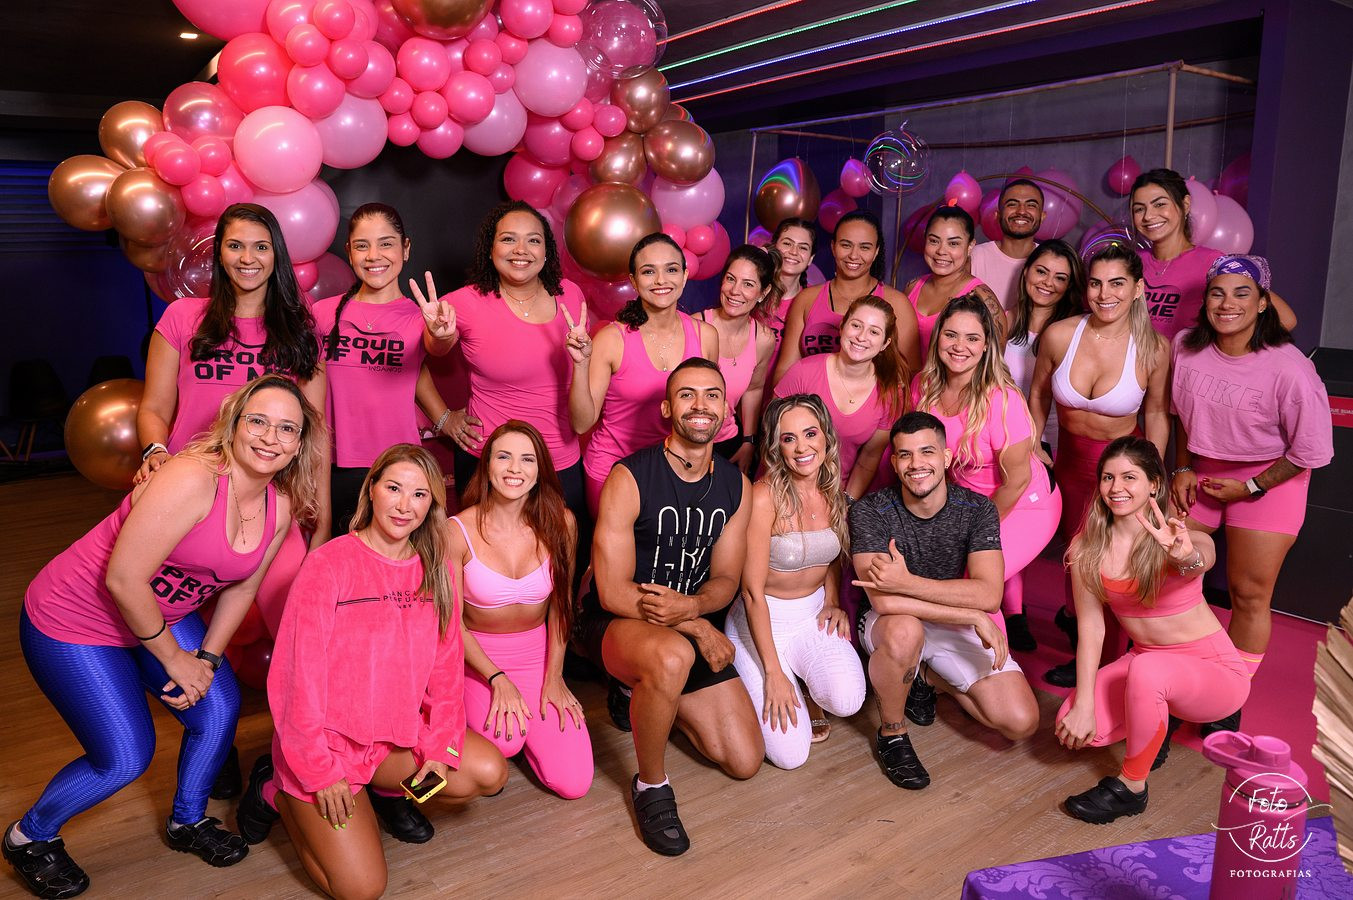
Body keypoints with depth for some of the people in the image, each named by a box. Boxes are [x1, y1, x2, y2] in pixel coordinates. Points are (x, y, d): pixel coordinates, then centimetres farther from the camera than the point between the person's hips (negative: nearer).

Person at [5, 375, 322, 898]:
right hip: (73, 621, -7)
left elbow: (242, 586, 4)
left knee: (219, 710, -2)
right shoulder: (193, 478, -33)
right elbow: (123, 580, -30)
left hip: (161, 614, 7)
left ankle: (187, 822, 27)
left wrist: (207, 659, -4)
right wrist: (173, 660, -17)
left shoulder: (280, 505, -9)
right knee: (126, 757, -5)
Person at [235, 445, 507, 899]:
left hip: (398, 733, 5)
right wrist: (321, 773, -14)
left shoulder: (435, 570, 0)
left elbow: (445, 666, 3)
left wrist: (440, 744, -6)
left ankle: (388, 791, 14)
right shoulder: (329, 564, -17)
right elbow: (299, 674, -17)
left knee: (488, 772, -14)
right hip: (327, 741, -5)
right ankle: (276, 792, 15)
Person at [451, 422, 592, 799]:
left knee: (574, 783, -7)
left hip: (537, 653, 2)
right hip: (478, 656, -2)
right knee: (506, 741, -30)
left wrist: (553, 677, -1)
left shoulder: (560, 523, -12)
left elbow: (561, 604, 0)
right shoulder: (459, 532, -18)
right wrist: (497, 678, -15)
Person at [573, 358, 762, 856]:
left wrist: (691, 605, -22)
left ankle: (639, 695, 26)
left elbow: (725, 580, 2)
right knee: (673, 655, -41)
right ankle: (650, 785, -12)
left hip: (692, 626, 6)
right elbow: (614, 593, -18)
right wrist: (700, 629, -17)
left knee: (744, 762, 2)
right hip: (613, 623, -5)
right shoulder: (629, 478, -17)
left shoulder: (736, 487, -1)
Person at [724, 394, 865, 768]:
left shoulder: (834, 493, -2)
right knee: (791, 754, -12)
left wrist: (832, 601, 2)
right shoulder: (764, 496, -21)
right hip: (762, 620, -5)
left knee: (848, 700, -24)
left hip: (813, 615, 5)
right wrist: (773, 673, -17)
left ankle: (804, 683, 11)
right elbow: (752, 591, -18)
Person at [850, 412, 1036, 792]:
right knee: (905, 629, -40)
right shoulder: (870, 512, -19)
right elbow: (883, 600, -29)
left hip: (957, 628, 3)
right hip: (890, 627, -3)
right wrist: (975, 617, -28)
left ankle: (929, 678, 16)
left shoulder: (977, 509, -11)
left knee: (1021, 723, -11)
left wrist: (906, 581, -32)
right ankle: (891, 734, -11)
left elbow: (988, 594, -22)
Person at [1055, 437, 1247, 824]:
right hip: (1144, 660, 4)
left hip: (1213, 670, -4)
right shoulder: (1087, 547, -9)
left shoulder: (1186, 541, -19)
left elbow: (1202, 559, -44)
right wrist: (1084, 704, -16)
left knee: (1147, 668, -37)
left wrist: (1186, 556, -69)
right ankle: (1153, 723, 14)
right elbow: (1091, 626, -9)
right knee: (1072, 727, -19)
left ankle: (1131, 786, -14)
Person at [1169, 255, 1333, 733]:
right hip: (1202, 473, 5)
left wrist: (1250, 488, -12)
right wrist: (1182, 468, 3)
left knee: (1249, 593, 2)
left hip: (1268, 478, -4)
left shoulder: (1289, 370, -25)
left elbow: (1312, 451, -16)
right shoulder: (1186, 348, -10)